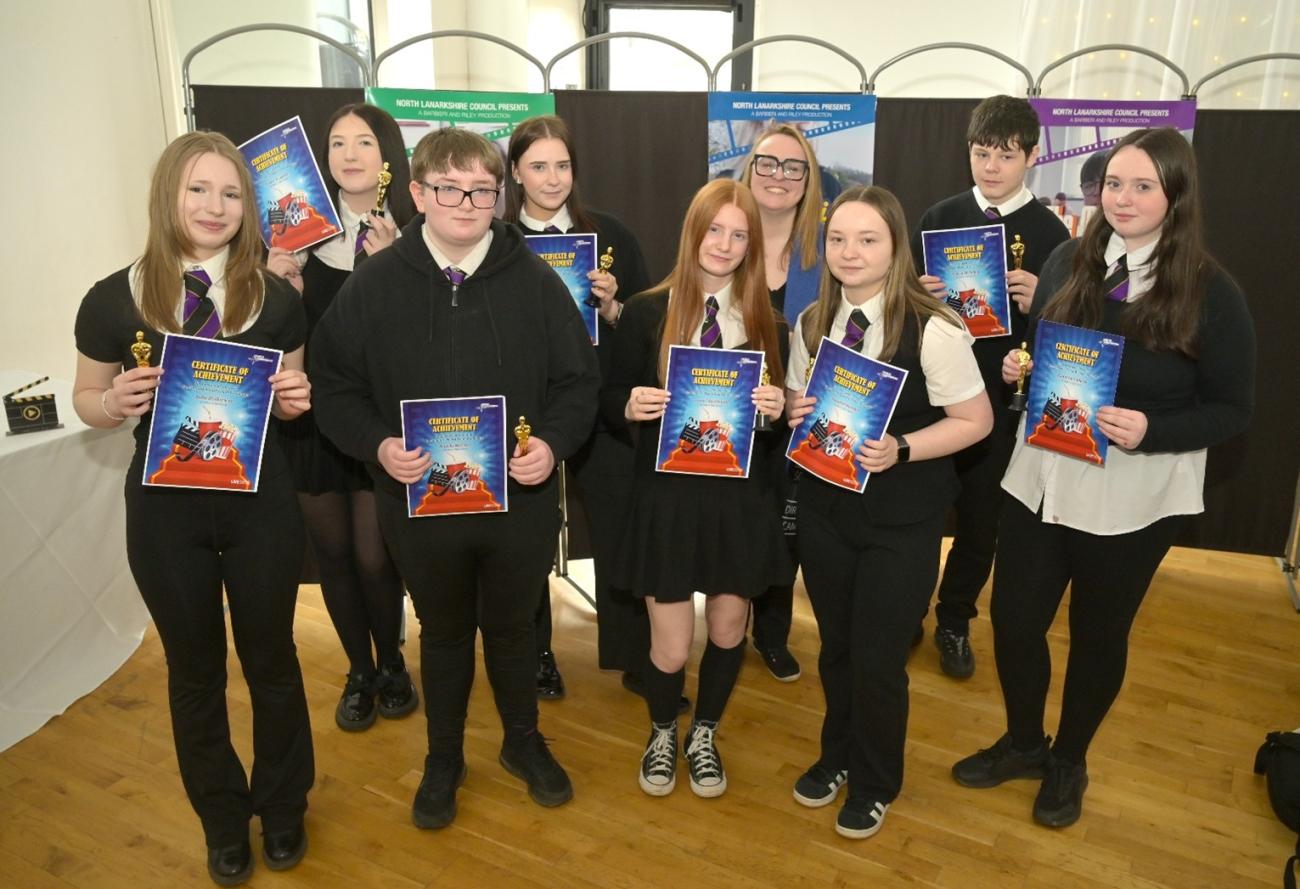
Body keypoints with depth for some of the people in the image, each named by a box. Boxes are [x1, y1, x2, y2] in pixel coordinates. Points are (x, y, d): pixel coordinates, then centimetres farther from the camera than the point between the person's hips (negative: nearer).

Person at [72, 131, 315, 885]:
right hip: (165, 509, 0)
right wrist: (117, 401, -17)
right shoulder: (114, 299, -5)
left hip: (260, 501, 0)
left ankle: (283, 808, 39)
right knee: (195, 669, 16)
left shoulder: (276, 297, -3)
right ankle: (224, 820, 39)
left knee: (271, 658, 15)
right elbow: (87, 399, 5)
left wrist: (296, 398, -16)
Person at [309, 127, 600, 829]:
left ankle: (523, 742, 44)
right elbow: (334, 384, -1)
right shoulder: (374, 283, -5)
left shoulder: (536, 282, -5)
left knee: (513, 626, 19)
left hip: (520, 501, 0)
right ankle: (443, 758, 42)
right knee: (442, 632, 20)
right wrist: (378, 444, -17)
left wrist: (553, 442, -17)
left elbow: (577, 381, 0)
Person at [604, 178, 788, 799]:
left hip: (741, 497, 2)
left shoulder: (767, 321, 2)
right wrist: (631, 404, -21)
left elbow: (782, 412, 7)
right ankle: (662, 735, 37)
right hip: (667, 496, -2)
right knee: (671, 644, 5)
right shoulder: (646, 313, -4)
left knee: (728, 629, 15)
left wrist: (778, 409, -16)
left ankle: (704, 736, 42)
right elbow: (612, 401, 0)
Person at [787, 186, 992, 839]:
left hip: (902, 520, -4)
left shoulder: (934, 330, -17)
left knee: (878, 661, 9)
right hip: (824, 508, 4)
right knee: (835, 647, 20)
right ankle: (837, 755, 47)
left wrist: (899, 450, -25)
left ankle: (874, 784, 37)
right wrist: (794, 412, -12)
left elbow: (976, 420, -11)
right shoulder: (810, 324, 0)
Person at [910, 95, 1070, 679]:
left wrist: (1039, 304, -20)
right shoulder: (940, 217, 3)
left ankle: (954, 624, 31)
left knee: (981, 518, 11)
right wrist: (919, 295, -14)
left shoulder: (1049, 232, -2)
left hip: (1001, 399, -1)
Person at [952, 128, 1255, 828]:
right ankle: (1023, 742, 38)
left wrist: (1151, 430, -24)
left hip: (1134, 496, -3)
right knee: (1013, 619, 10)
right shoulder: (1068, 262, 1)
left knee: (1098, 634, 15)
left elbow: (1232, 410, -7)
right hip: (1042, 476, 3)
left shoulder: (1211, 293, -10)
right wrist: (1016, 365, -10)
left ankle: (1069, 762, 40)